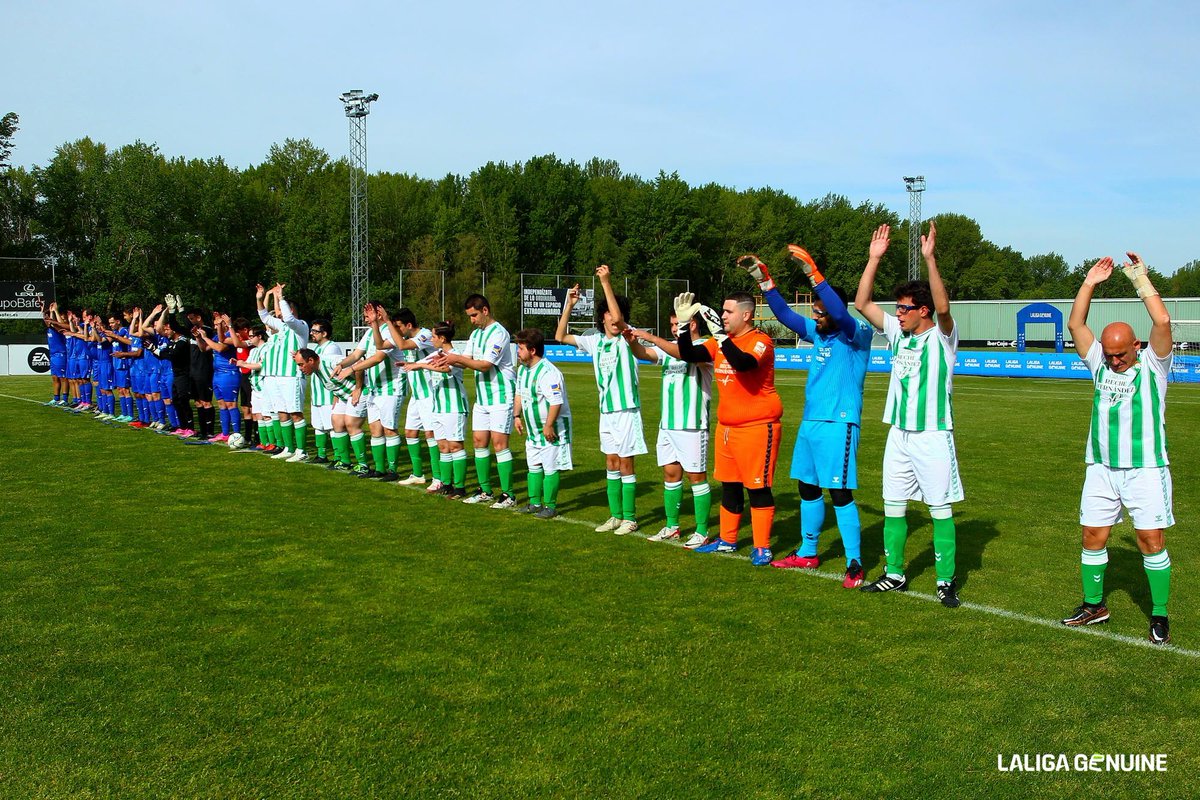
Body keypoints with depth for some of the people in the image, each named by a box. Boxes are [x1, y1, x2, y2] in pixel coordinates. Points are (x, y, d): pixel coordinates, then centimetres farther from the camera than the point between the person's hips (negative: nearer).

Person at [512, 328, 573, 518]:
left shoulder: (548, 372, -24)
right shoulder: (522, 369, 7)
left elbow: (556, 402, -28)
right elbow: (519, 394, 21)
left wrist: (549, 426, -25)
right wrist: (517, 416, 16)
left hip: (552, 429, -10)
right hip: (533, 429, 10)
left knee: (550, 468, -2)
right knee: (534, 466, 16)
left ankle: (550, 506, 7)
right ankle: (535, 503, 26)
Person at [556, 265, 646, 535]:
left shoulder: (627, 338, -9)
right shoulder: (595, 341, 7)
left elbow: (618, 318, -30)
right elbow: (560, 336, 14)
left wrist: (606, 282, -29)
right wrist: (569, 305, 6)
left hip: (627, 411, -6)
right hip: (606, 411, 6)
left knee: (625, 464, 0)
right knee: (611, 464, 12)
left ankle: (629, 518, 10)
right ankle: (615, 515, 22)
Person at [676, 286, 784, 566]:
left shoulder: (760, 341, -14)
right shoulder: (720, 341, 9)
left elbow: (743, 363, -33)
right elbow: (689, 355, 8)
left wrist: (719, 332, -31)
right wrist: (683, 324, -3)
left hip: (758, 427, -8)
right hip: (726, 426, 8)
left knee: (758, 488, -1)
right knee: (729, 485, 17)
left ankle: (762, 548, 9)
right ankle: (727, 540, 30)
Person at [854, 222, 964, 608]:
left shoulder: (942, 336, -7)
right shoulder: (898, 333, 8)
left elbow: (943, 307, -28)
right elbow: (862, 304, 5)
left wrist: (930, 259, -33)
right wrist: (874, 258, -2)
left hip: (933, 436, -6)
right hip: (898, 434, 6)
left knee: (940, 509, 0)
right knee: (893, 506, 10)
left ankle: (946, 581, 9)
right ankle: (894, 575, 21)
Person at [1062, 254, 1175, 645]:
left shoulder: (1152, 364, -2)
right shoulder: (1100, 363, 9)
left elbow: (1162, 321, -17)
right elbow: (1075, 325, 6)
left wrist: (1141, 279, -11)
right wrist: (1089, 283, 3)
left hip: (1146, 469, -4)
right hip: (1101, 468, 4)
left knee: (1151, 540, -4)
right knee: (1092, 537, 6)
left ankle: (1160, 615, 8)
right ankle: (1094, 605, 22)